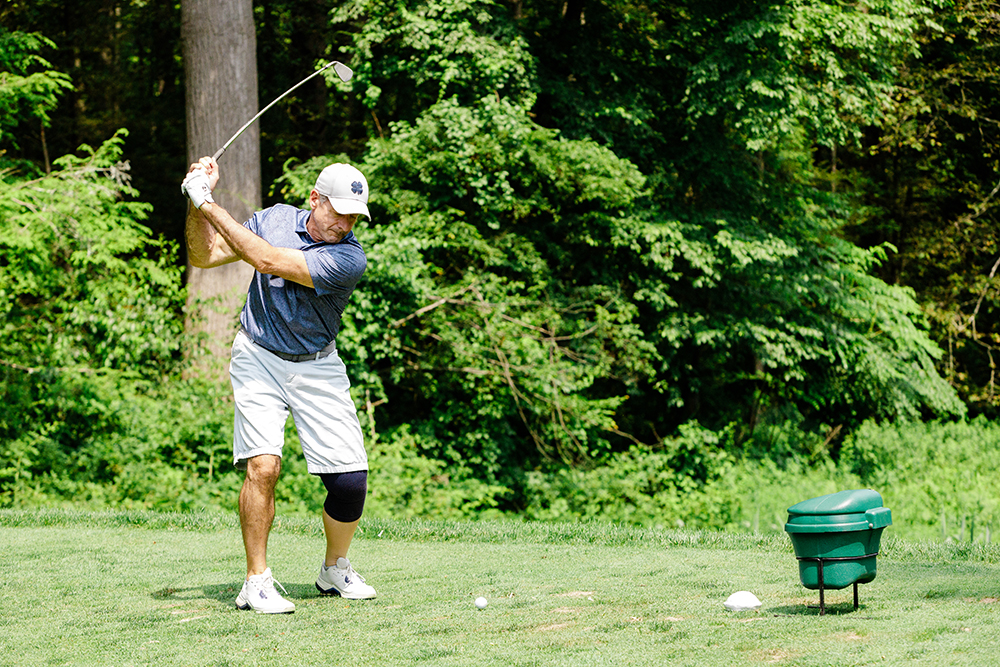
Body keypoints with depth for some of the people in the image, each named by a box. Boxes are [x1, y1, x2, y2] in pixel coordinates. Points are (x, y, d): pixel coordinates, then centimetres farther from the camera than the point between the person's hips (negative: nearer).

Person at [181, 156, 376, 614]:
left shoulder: (349, 260, -18)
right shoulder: (275, 218, -3)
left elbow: (266, 260, -27)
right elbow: (204, 256, 3)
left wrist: (209, 204, -24)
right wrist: (197, 203, -14)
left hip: (317, 369, -1)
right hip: (258, 358, 1)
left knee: (350, 481, -7)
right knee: (263, 465, -19)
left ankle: (335, 570, 19)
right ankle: (257, 581, -8)